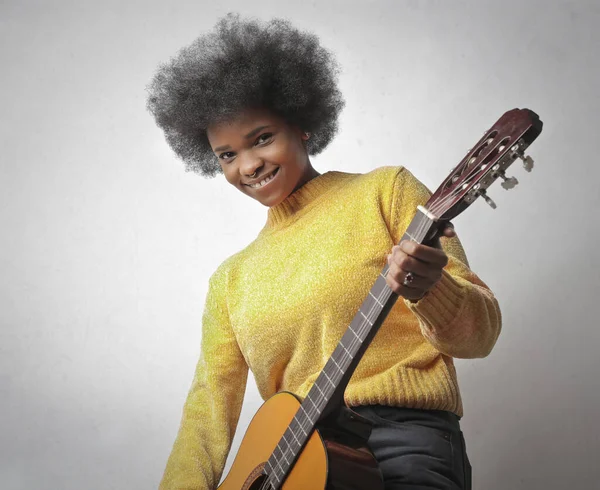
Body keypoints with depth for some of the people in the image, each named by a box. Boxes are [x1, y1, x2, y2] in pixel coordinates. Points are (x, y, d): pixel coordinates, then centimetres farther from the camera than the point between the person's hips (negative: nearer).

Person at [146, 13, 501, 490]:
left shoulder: (386, 191, 7)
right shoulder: (231, 279, 19)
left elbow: (480, 333, 2)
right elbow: (211, 401, 14)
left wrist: (427, 290, -20)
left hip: (402, 439, -3)